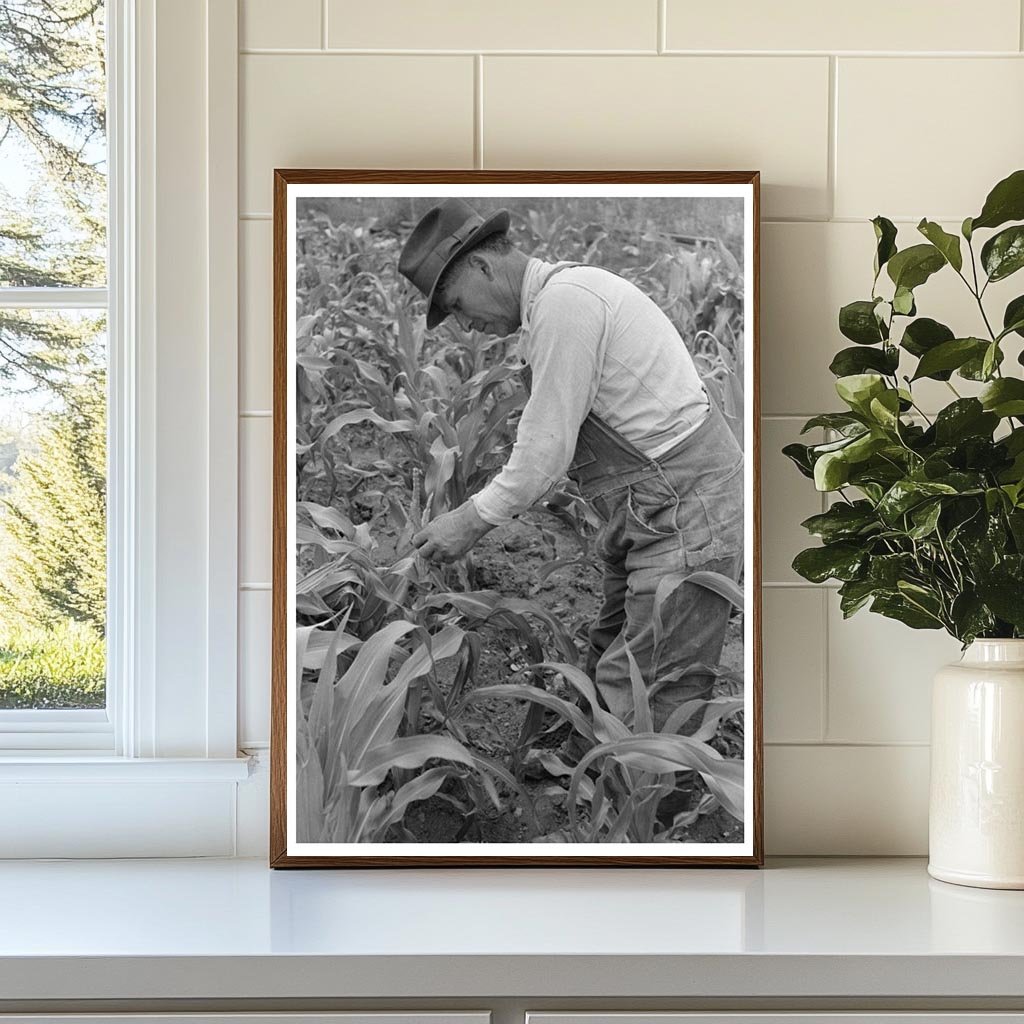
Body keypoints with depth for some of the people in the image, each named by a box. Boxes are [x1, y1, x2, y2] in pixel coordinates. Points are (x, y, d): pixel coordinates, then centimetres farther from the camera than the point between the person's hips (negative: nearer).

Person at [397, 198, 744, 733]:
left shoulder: (564, 299, -16)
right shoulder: (561, 295, 16)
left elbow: (548, 448, -17)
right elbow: (548, 439, 19)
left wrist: (472, 521, -6)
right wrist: (479, 510, 12)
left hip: (686, 508, -11)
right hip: (651, 513, 11)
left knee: (649, 711, -10)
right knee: (604, 685, 13)